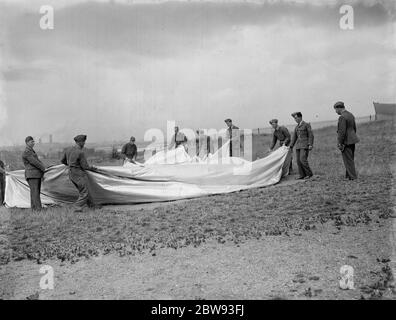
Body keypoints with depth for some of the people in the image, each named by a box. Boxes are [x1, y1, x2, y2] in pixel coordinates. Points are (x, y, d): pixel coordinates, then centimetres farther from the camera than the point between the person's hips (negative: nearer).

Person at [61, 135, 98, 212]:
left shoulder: (68, 150, 3)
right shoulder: (80, 152, -20)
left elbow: (63, 161, 15)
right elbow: (85, 167, -17)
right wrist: (92, 168, 2)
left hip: (71, 174, 9)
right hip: (79, 174, -9)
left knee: (83, 190, 18)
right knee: (84, 192, 3)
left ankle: (92, 205, 28)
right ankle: (77, 207, -2)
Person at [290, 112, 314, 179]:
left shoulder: (306, 124, -2)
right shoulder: (296, 127, 17)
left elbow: (311, 135, -6)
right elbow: (294, 137, 18)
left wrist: (310, 144, -15)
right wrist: (291, 146, 12)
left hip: (305, 145, -7)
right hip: (298, 146, 7)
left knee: (303, 159, -16)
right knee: (299, 161, 1)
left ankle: (309, 173, -4)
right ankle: (302, 175, 6)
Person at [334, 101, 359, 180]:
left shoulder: (342, 117, -18)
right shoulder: (350, 115, 11)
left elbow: (342, 131, -22)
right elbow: (354, 128, 17)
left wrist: (340, 143, -17)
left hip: (346, 142, -10)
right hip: (352, 140, 10)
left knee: (348, 160, -2)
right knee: (350, 159, 15)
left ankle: (353, 177, 1)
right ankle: (348, 176, 21)